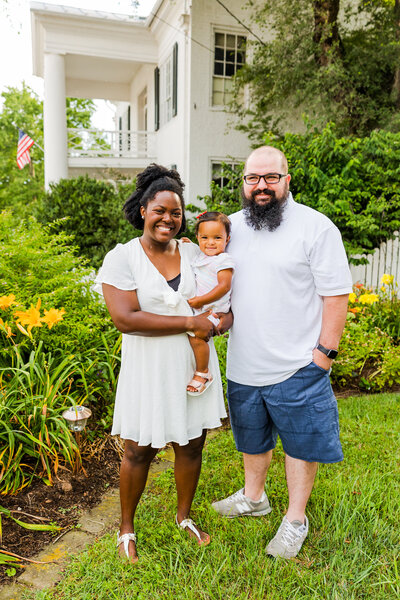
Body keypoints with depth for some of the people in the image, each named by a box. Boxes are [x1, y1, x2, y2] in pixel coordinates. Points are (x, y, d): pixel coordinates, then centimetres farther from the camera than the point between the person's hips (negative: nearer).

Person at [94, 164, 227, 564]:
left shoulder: (194, 252, 4)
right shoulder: (122, 258, -9)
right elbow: (125, 318, -20)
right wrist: (189, 323, -21)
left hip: (193, 365, 4)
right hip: (150, 369, -4)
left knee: (192, 444, 15)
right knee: (140, 450, 9)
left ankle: (184, 516, 41)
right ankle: (126, 528, 34)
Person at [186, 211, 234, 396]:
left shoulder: (223, 260, -12)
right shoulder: (199, 256, 13)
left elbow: (224, 287, -20)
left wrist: (200, 300, -23)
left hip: (213, 309, -9)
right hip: (198, 308, 9)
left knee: (196, 335, -24)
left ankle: (203, 373, -7)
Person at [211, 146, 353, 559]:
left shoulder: (316, 227, -11)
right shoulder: (232, 226, 6)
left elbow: (336, 294, -11)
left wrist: (325, 350, -13)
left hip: (297, 367, -5)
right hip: (244, 364, 5)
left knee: (300, 442, 10)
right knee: (252, 436, 22)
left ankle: (296, 520, 31)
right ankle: (253, 497, 45)